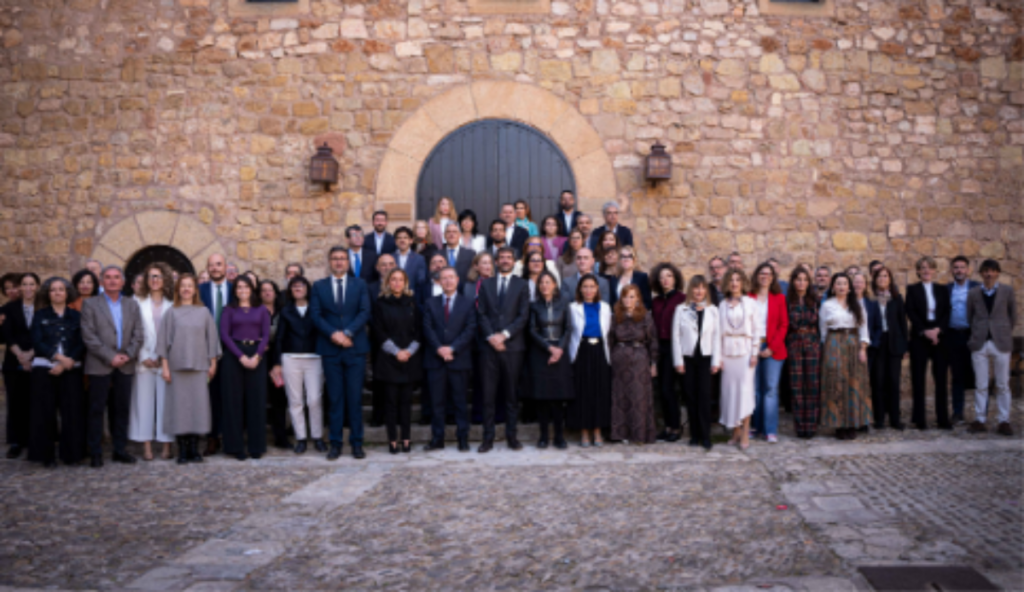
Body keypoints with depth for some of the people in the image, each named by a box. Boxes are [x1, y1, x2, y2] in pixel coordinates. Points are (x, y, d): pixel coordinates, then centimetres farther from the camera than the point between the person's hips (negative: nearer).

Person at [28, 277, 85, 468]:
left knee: (72, 411, -2)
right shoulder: (40, 315, 8)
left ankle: (72, 453, 6)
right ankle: (46, 455, 6)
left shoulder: (76, 316, 10)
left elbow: (81, 344, 3)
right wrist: (59, 357, -14)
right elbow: (37, 342, -2)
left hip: (71, 369, 1)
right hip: (44, 369, 0)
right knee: (45, 412, -1)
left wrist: (66, 363, -10)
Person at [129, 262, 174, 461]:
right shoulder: (138, 301, 8)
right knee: (144, 401, 0)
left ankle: (167, 445, 5)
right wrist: (144, 357, -7)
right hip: (145, 360, 0)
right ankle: (146, 446, 4)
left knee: (166, 400, -1)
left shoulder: (172, 304, 7)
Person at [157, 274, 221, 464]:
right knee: (179, 405, -2)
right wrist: (164, 365, -3)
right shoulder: (171, 313, 6)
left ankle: (194, 448, 5)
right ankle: (182, 450, 3)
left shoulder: (204, 312, 9)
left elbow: (212, 337, 10)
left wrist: (213, 362, 5)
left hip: (199, 366, 1)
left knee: (198, 404, -2)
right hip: (177, 366, -1)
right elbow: (163, 339, 4)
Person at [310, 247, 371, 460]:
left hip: (355, 347, 0)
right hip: (330, 349, 0)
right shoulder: (319, 286, 10)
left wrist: (347, 333, -15)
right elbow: (316, 315, 0)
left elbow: (364, 312, -2)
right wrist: (332, 334, -15)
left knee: (355, 397, 1)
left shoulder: (359, 285, 10)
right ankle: (335, 443, 8)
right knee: (335, 398, 3)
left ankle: (357, 443, 8)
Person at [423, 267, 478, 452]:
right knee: (437, 402, 3)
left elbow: (470, 329, -3)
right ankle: (437, 438, 9)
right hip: (435, 360, 1)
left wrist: (452, 348, -12)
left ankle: (463, 438, 9)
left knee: (460, 401, 3)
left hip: (459, 359, -1)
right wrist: (439, 348, -13)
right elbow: (428, 329, 2)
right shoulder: (431, 304, 12)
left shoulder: (468, 303, 7)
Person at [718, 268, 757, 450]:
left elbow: (755, 329, 1)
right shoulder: (722, 305, 9)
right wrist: (719, 355, 2)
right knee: (730, 389, 1)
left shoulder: (750, 303, 3)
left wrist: (755, 353, -6)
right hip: (727, 351, 3)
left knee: (745, 389, -8)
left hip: (745, 350, -2)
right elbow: (719, 331, 8)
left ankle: (745, 433, -6)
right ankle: (735, 431, 9)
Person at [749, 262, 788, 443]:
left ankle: (771, 430, -1)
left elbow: (784, 325, 4)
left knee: (771, 389, -3)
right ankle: (756, 426, 12)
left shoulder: (779, 298, 8)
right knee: (754, 389, 3)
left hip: (773, 349, 0)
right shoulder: (749, 298, 6)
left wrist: (772, 347, -6)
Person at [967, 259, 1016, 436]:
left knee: (1002, 385, 3)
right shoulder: (974, 293, 6)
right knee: (980, 385, 4)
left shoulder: (1007, 291, 4)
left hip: (1001, 343, -1)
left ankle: (1003, 421, 9)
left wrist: (1006, 333, 6)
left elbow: (1013, 315, 9)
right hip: (979, 343, 1)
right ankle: (980, 420, 11)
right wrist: (976, 334, 4)